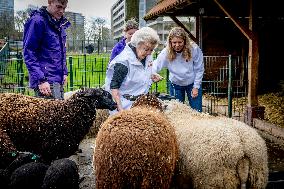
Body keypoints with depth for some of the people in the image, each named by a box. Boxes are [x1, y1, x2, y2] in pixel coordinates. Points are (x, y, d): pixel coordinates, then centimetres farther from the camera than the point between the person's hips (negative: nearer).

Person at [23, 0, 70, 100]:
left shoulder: (61, 23, 15)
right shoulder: (37, 21, -10)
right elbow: (29, 54, -13)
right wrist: (41, 80, -18)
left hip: (59, 80, 8)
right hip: (47, 81, -8)